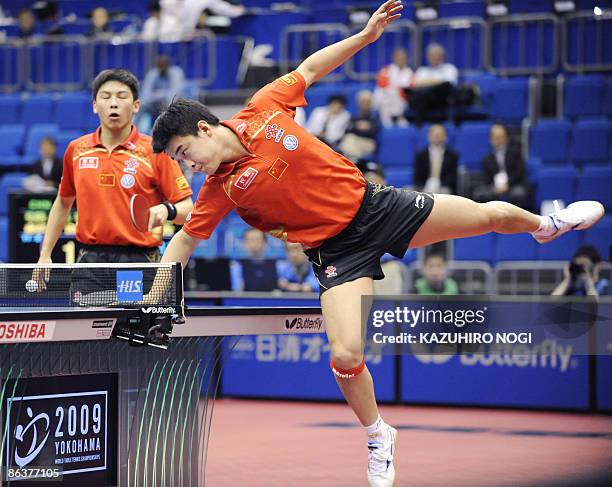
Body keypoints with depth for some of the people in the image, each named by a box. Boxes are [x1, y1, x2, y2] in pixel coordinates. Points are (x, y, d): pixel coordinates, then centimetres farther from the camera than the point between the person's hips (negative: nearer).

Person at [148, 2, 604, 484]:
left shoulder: (263, 109, -13)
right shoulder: (221, 188, -12)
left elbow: (307, 69, 3)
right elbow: (185, 240, -2)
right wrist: (152, 300, -8)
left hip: (374, 205, 2)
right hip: (338, 250, -1)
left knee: (488, 214, 15)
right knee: (346, 354, -19)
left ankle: (544, 225, 52)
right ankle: (378, 436, 11)